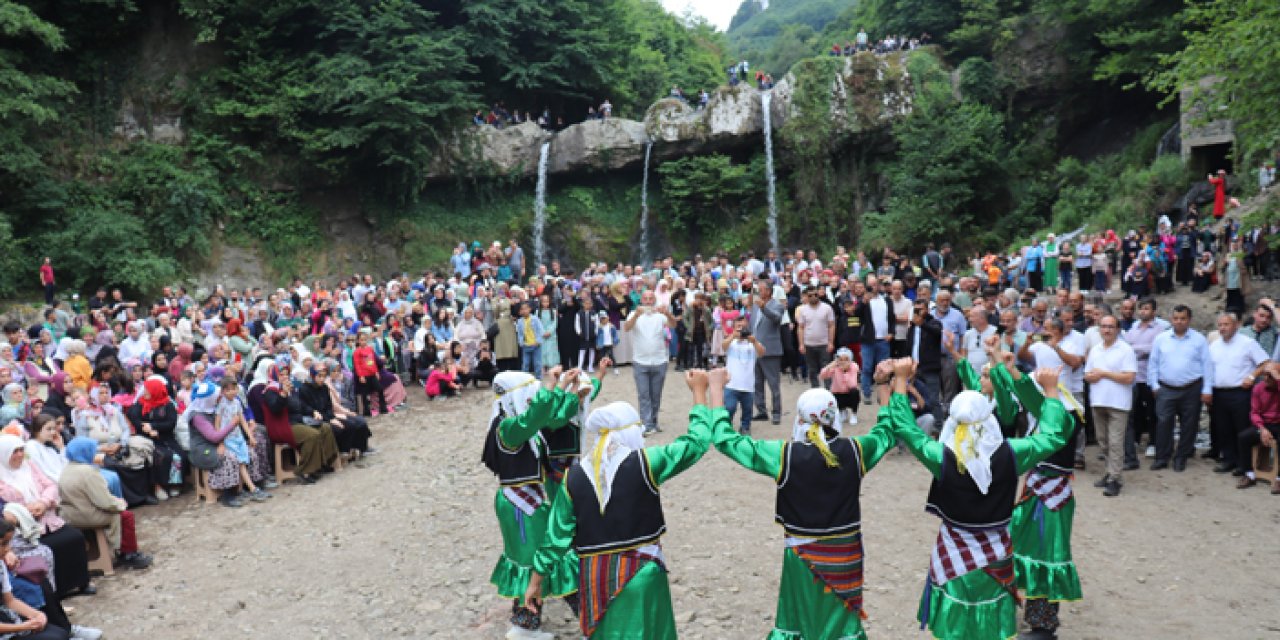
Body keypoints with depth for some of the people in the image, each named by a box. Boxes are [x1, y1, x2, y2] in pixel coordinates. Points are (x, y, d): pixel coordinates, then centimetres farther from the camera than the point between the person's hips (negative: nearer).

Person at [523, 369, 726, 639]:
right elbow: (696, 441, -5)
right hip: (639, 572, -3)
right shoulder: (645, 463, -13)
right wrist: (700, 390, 6)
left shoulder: (575, 476, -4)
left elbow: (557, 535, 0)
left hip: (593, 575, 3)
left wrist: (537, 580, 12)